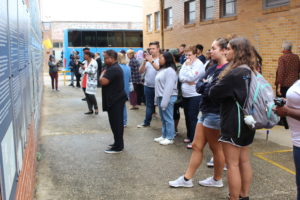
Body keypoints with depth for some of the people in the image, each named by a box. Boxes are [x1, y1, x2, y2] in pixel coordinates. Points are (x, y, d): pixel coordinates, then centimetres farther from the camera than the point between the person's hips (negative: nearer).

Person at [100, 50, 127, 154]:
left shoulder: (113, 69, -20)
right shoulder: (115, 67, 15)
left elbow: (103, 81, -25)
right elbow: (106, 81, 19)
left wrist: (103, 73, -10)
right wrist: (104, 74, 2)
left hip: (115, 100, -11)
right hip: (117, 98, 11)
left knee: (116, 123, -5)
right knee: (117, 122, 17)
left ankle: (118, 147, 1)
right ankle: (118, 143, 27)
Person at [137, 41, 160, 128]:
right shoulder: (147, 58, 5)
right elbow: (141, 71, -1)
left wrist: (151, 61, -29)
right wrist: (145, 61, -15)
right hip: (147, 86, 5)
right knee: (149, 105, 16)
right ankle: (146, 122, 25)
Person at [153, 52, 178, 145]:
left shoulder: (170, 70, -15)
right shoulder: (162, 69, 17)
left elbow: (169, 87, -20)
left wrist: (164, 101, -22)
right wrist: (157, 97, 14)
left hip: (168, 97, -10)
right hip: (161, 97, 10)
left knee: (168, 118, -3)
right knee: (163, 118, 15)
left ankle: (170, 138, 5)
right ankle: (164, 136, 24)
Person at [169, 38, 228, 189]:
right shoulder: (213, 68, 13)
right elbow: (199, 86, 6)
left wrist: (204, 86, -5)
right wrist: (206, 86, -14)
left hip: (215, 114, -9)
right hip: (206, 112, 9)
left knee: (216, 148, 7)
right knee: (197, 146, 12)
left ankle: (217, 180, 26)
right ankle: (187, 179, 21)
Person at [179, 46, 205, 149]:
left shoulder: (199, 64, -11)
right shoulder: (186, 63, 10)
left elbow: (191, 77, -22)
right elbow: (180, 77, 2)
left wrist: (188, 66, -12)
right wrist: (188, 81, -13)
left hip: (195, 96, -7)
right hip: (185, 95, 7)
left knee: (193, 118, -6)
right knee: (187, 117, 14)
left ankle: (194, 140, 0)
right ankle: (189, 136, 28)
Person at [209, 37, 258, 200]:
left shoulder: (235, 73, -20)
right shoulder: (249, 71, 8)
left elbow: (214, 94, -16)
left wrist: (213, 87, 4)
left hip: (233, 123, -9)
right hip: (246, 121, 9)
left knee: (232, 164, -1)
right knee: (244, 161, 16)